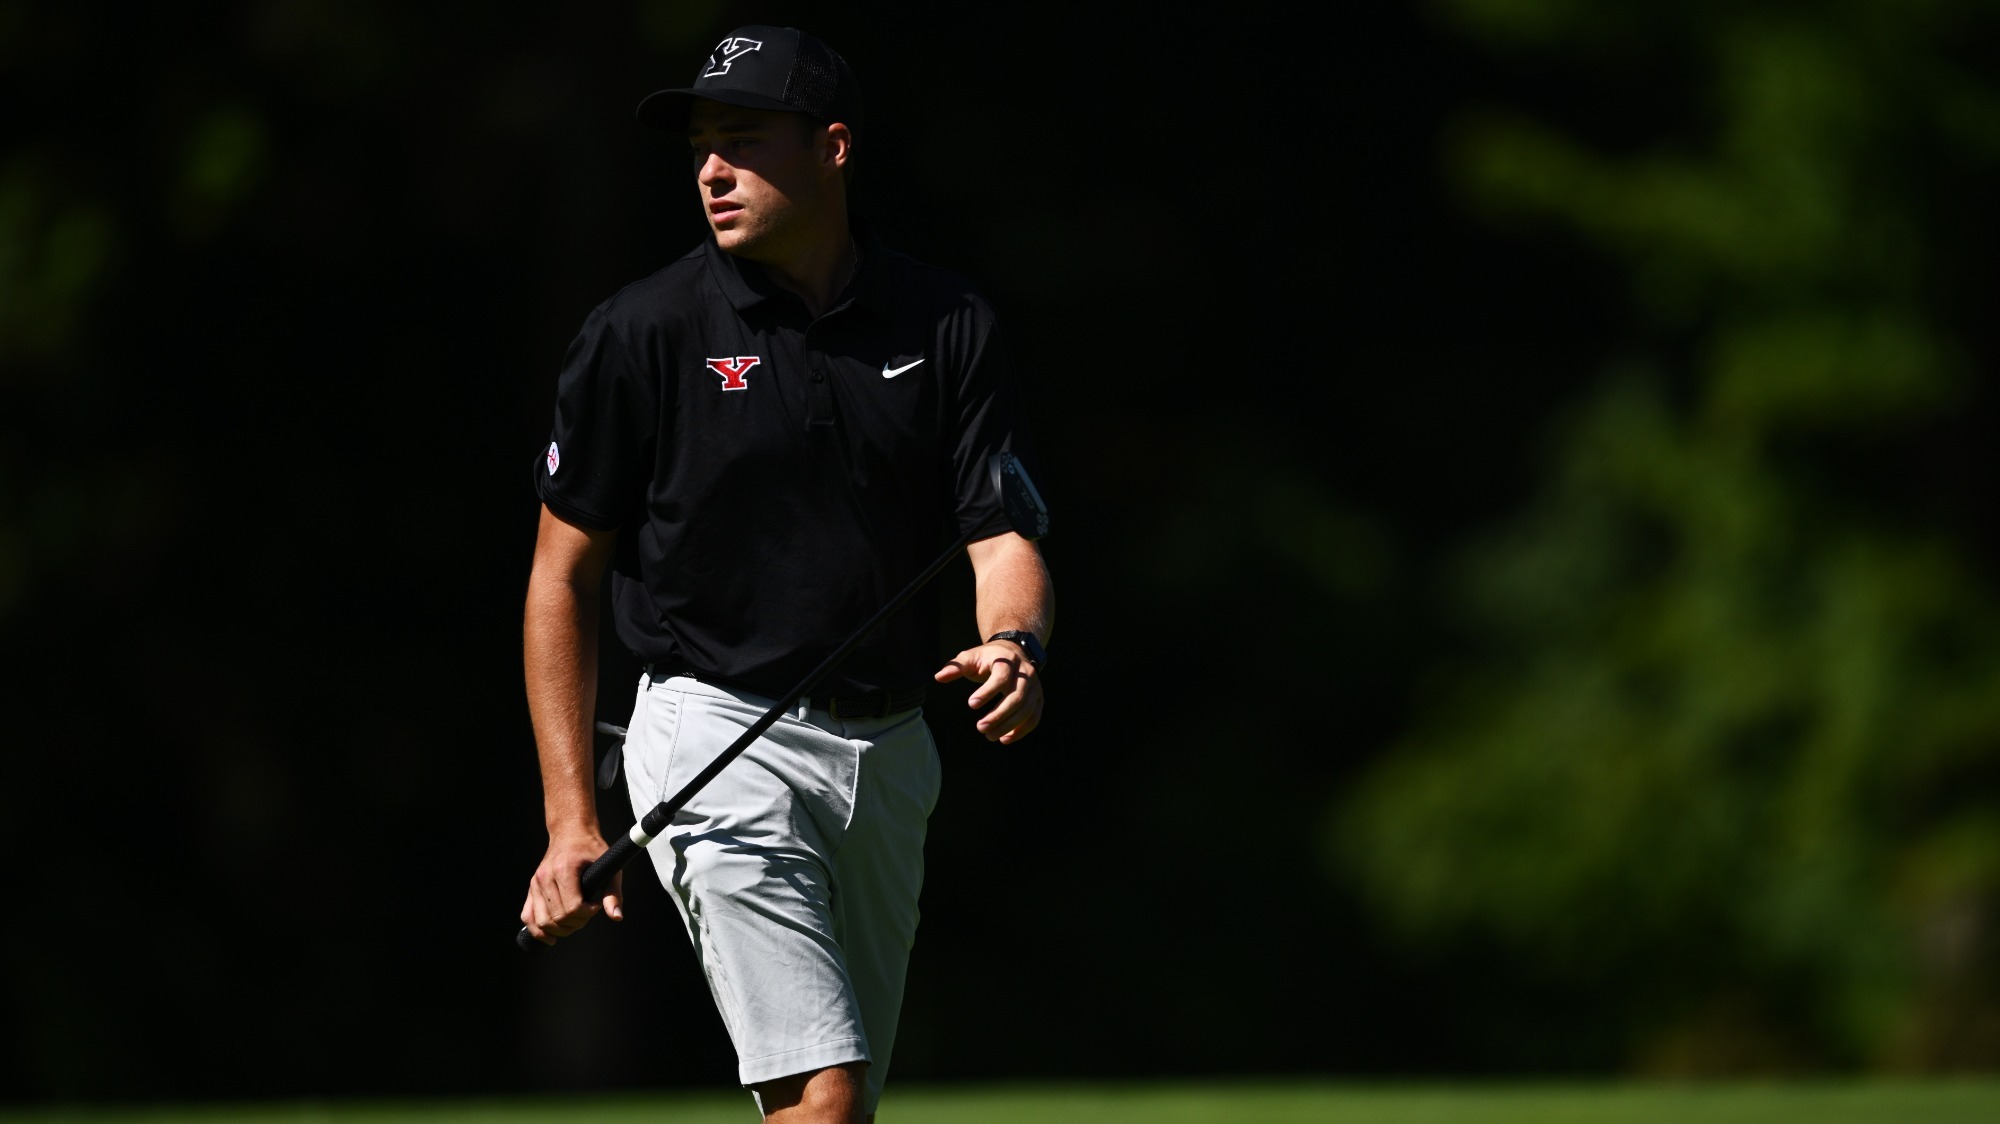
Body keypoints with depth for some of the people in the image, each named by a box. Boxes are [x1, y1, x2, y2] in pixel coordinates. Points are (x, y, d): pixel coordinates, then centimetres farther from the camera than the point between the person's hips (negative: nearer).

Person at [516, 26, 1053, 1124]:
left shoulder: (944, 324, 3)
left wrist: (1015, 646, -25)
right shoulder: (641, 334, -6)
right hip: (722, 743, -5)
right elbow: (564, 577, -1)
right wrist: (571, 818, -7)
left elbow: (1003, 535, 0)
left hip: (890, 754, 5)